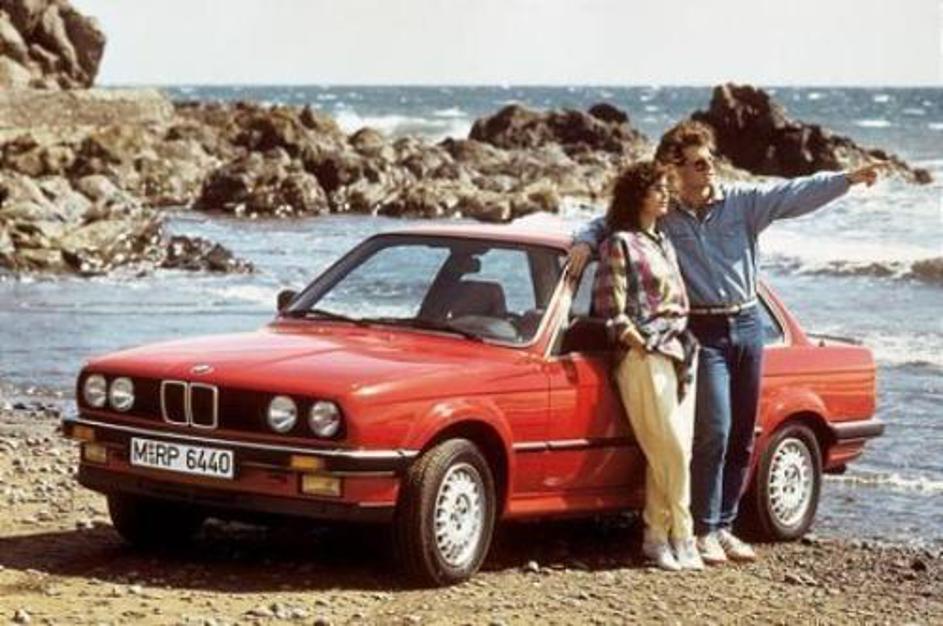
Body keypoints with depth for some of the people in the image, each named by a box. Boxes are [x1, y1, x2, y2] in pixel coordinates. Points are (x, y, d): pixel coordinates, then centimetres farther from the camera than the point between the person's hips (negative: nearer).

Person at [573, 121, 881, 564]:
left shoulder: (743, 202, 4)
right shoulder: (660, 215, 0)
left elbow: (797, 194, -5)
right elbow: (609, 222, 9)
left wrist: (848, 179, -17)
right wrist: (585, 241, -11)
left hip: (747, 325, 4)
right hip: (703, 332, -3)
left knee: (741, 438, 7)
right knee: (713, 431, -13)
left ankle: (723, 526, 17)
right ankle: (703, 530, -6)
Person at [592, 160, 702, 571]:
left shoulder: (663, 243, 22)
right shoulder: (620, 244, -1)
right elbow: (611, 309, -6)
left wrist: (685, 346, 14)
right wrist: (639, 343, -12)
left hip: (679, 353, 7)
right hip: (644, 357, -7)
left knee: (667, 454, 0)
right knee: (673, 451, -10)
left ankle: (657, 537, 4)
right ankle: (682, 538, -5)